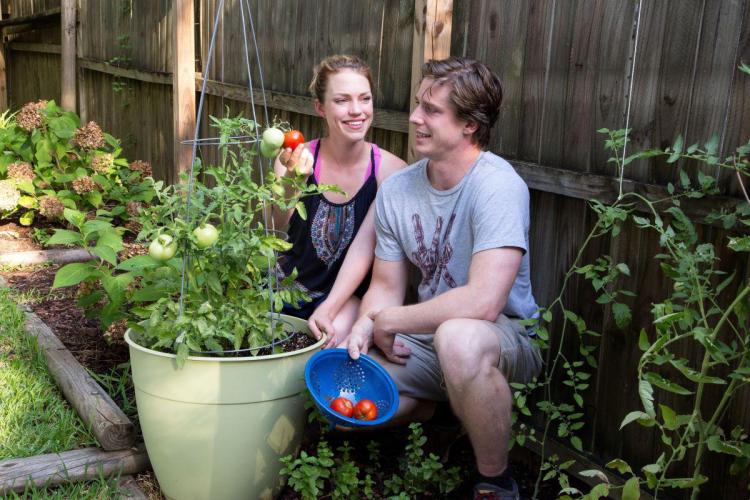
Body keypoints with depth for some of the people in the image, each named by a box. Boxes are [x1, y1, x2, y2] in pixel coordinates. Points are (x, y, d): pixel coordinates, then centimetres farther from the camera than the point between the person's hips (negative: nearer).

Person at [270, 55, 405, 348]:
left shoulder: (390, 170, -11)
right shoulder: (298, 159, -8)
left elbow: (365, 246, -16)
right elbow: (276, 228, -22)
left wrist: (328, 310, -27)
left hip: (345, 295, -2)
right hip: (285, 287, 2)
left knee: (337, 333, -31)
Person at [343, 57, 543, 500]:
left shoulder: (498, 185, -23)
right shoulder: (396, 190, -2)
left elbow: (483, 301, -33)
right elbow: (386, 286, 6)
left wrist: (390, 321, -21)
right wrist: (365, 326, -17)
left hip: (506, 336, -6)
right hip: (425, 335, 6)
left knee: (458, 338, -40)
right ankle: (427, 406, 24)